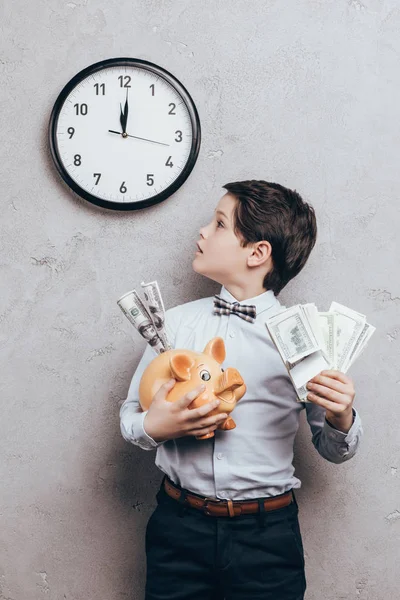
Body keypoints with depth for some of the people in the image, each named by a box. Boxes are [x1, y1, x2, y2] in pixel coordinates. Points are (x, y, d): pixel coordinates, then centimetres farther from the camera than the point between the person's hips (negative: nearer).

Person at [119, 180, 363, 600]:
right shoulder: (175, 322, 2)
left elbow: (333, 450, 3)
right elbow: (129, 415, 7)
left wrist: (341, 420, -18)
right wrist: (154, 427, -14)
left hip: (267, 534, -1)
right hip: (179, 523, 2)